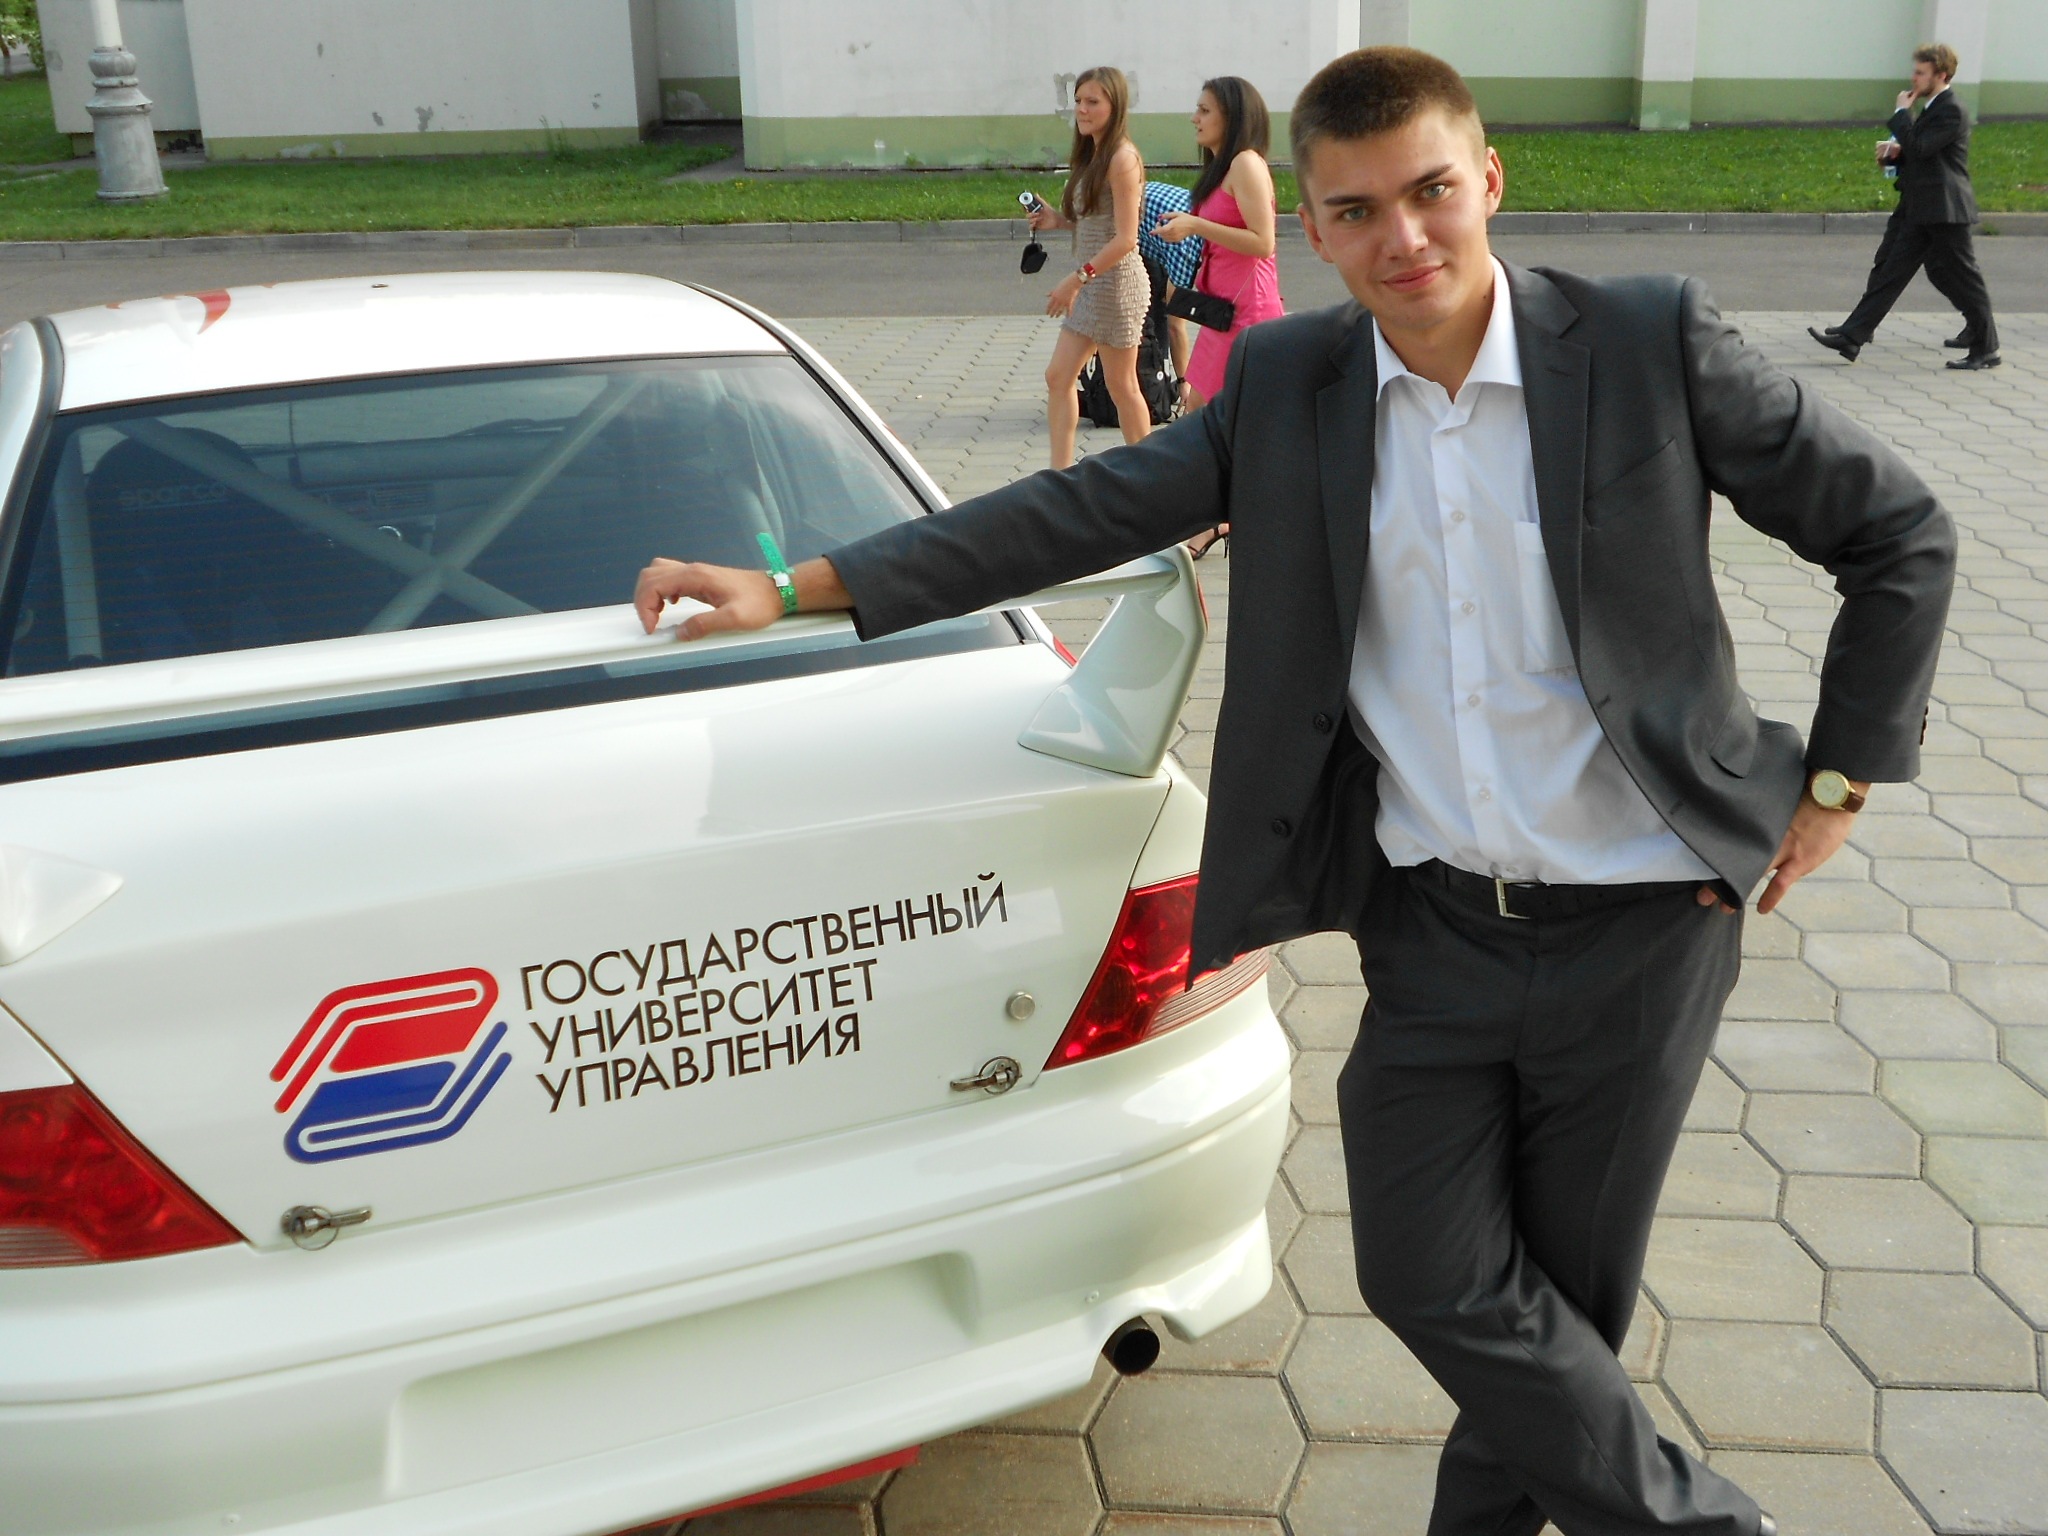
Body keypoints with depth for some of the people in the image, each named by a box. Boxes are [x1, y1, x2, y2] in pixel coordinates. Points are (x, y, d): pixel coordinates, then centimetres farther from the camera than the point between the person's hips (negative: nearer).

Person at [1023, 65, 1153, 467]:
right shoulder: (1091, 156, 12)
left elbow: (1125, 239, -20)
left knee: (1121, 386, 2)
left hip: (1116, 281, -9)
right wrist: (1059, 221, 1)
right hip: (1090, 284, 9)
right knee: (1058, 377, 6)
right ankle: (1060, 476, 9)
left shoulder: (1122, 159, -15)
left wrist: (1077, 277, -22)